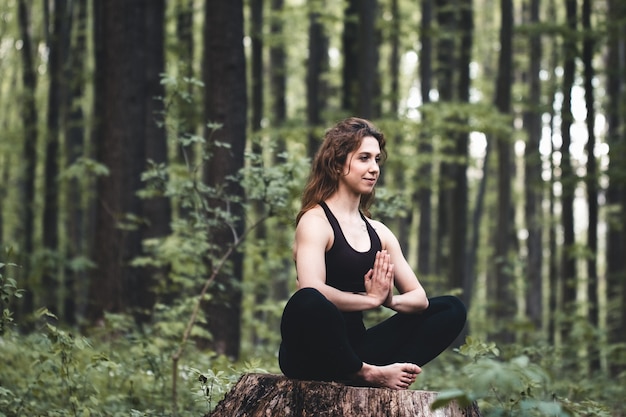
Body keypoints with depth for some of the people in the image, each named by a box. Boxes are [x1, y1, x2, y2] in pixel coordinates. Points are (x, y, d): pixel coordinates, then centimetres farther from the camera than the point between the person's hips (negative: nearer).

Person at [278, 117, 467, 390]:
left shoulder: (379, 233, 16)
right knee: (308, 302, -41)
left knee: (451, 309, 2)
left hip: (352, 348, 8)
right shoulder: (315, 221, -6)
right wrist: (371, 299, -15)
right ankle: (366, 374, -17)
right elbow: (311, 289, -25)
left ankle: (380, 373, -21)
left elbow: (419, 297, 10)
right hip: (310, 355, -8)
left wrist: (389, 299, -12)